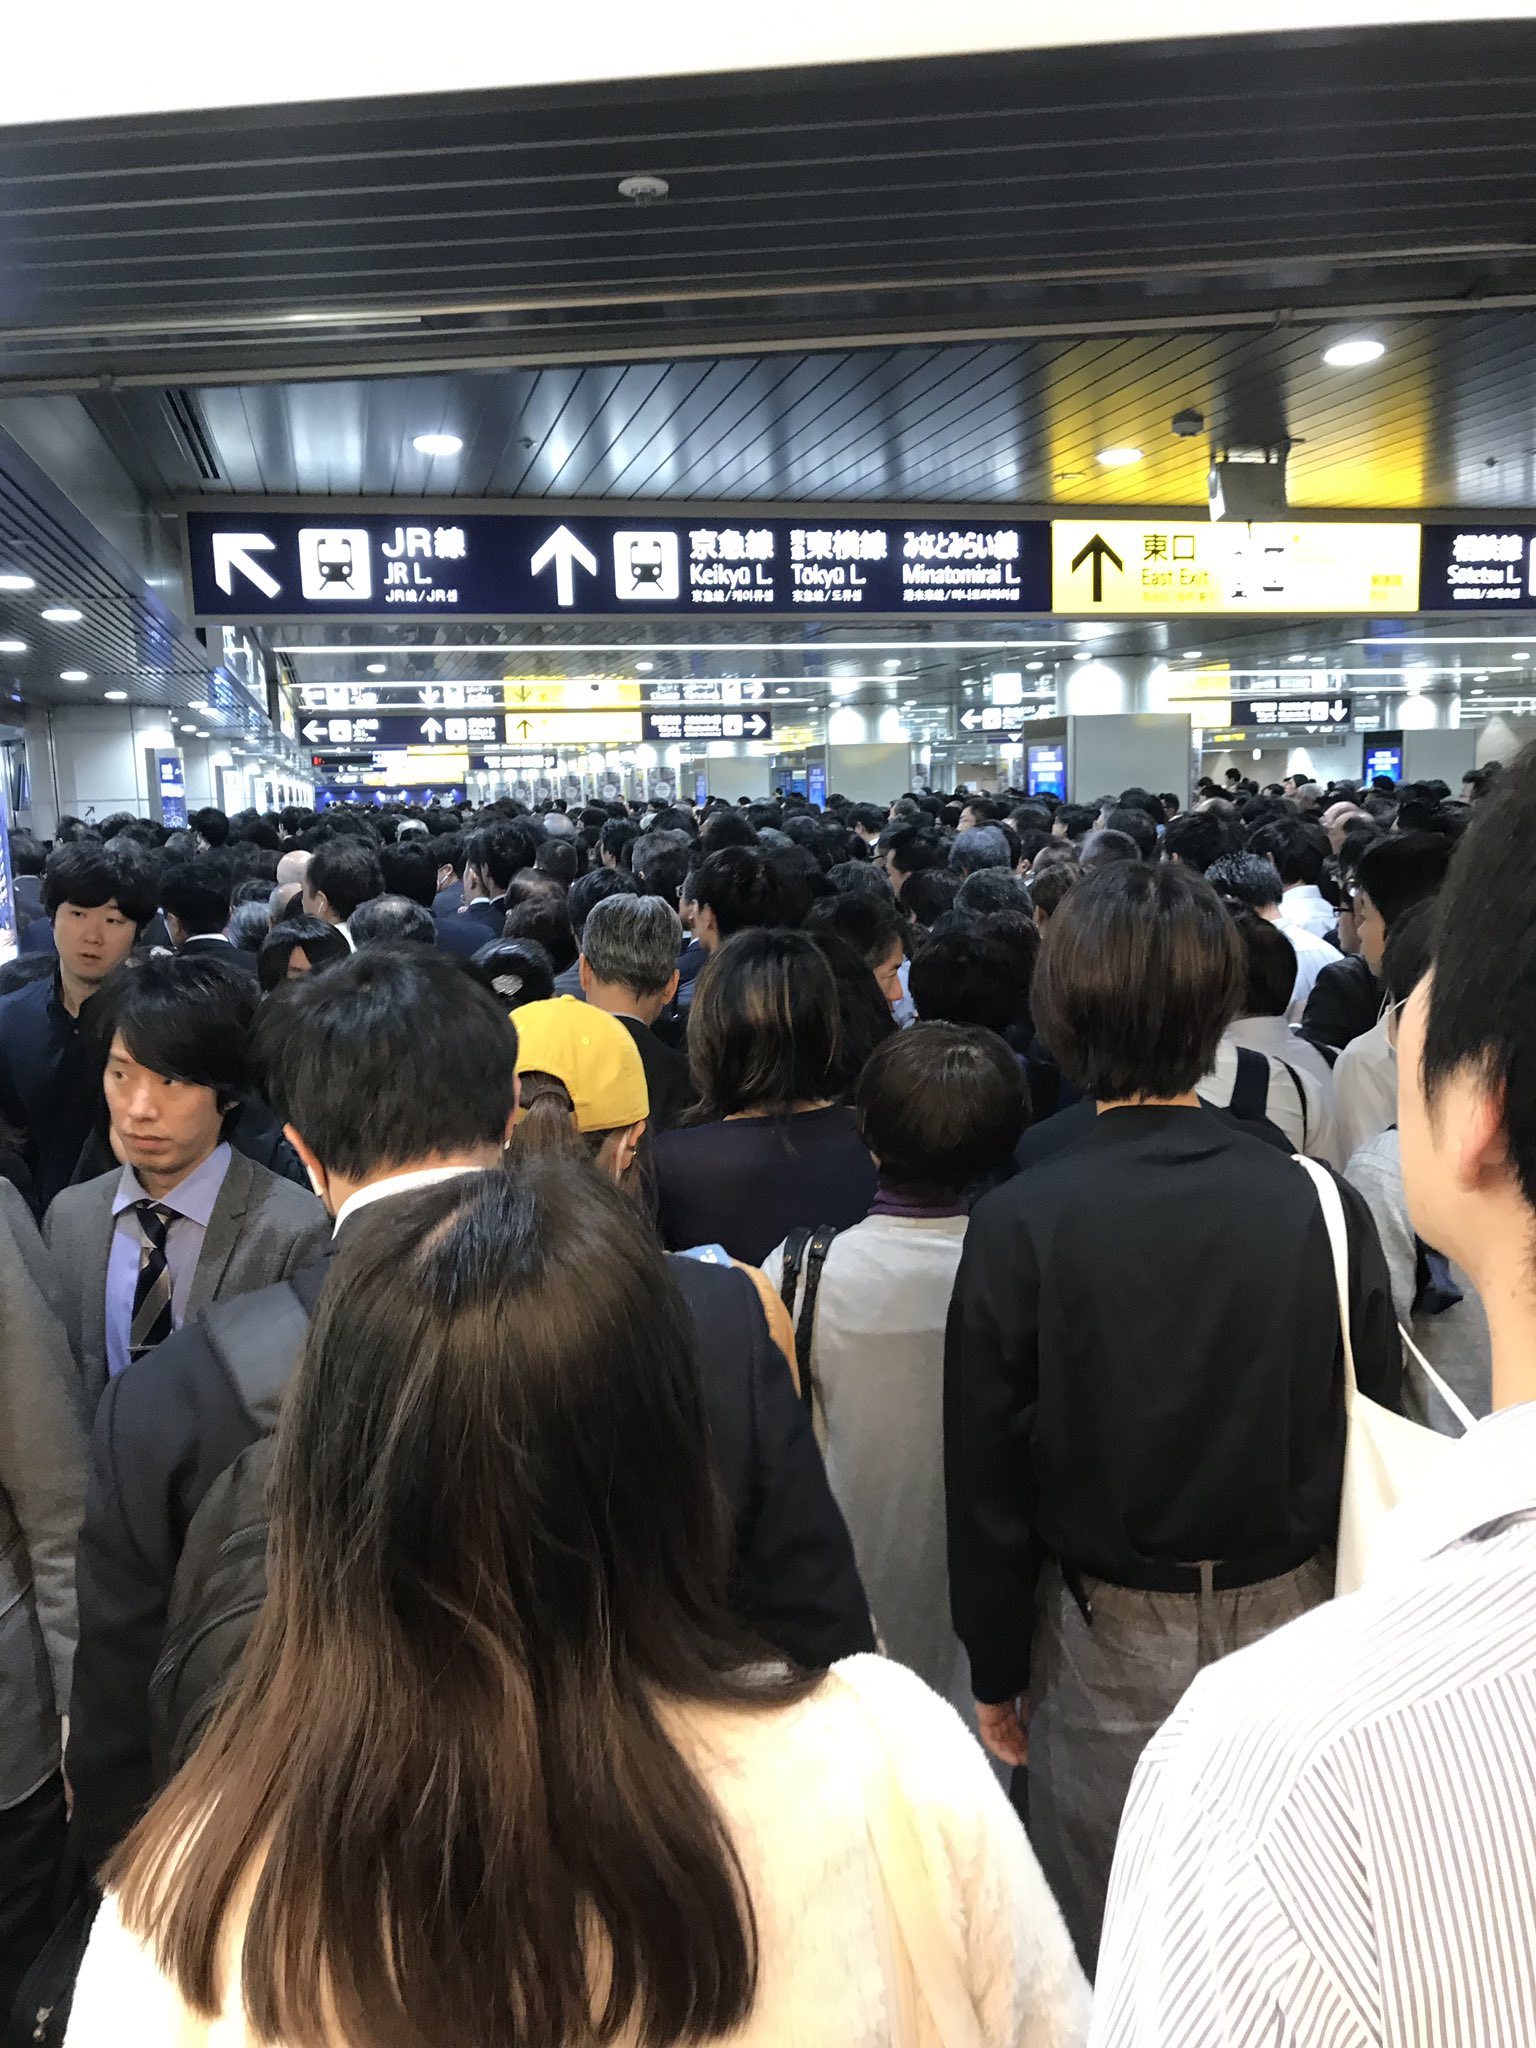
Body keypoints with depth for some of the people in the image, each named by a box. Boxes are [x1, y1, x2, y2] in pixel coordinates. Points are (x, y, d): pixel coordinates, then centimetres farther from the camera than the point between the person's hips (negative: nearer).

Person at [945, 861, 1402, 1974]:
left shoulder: (1019, 1224, -18)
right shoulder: (1326, 1209, -13)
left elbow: (987, 1476, -10)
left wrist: (998, 1669, 4)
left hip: (1110, 1646, -2)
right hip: (1294, 1630, 2)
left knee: (1099, 1962, 19)